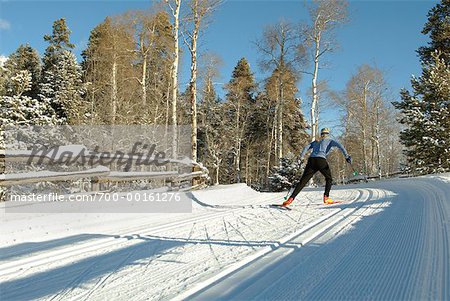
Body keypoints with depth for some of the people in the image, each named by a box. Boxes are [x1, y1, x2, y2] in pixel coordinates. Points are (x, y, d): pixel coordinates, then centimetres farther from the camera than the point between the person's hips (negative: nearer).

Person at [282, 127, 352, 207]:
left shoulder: (315, 141, 30)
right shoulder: (330, 141, 20)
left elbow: (306, 147, 14)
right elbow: (339, 145, 1)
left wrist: (301, 157, 4)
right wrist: (346, 156, -6)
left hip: (311, 160, 3)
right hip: (321, 160, -3)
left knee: (303, 181, 0)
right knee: (329, 179, 21)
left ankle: (291, 198, -12)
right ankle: (326, 197, 7)